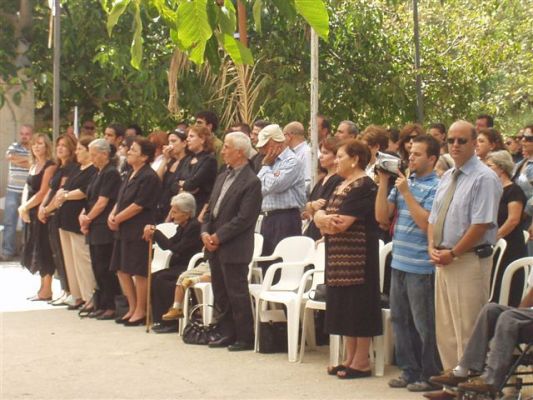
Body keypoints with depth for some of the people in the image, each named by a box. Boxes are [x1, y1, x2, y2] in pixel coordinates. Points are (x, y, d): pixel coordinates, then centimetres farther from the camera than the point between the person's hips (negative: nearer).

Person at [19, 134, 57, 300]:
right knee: (34, 251, 11)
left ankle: (46, 291, 2)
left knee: (43, 250, -4)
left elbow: (43, 193, -16)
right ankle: (43, 288, 18)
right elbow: (27, 189, 13)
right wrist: (24, 207, -4)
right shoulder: (33, 166, 15)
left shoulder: (50, 166, -11)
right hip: (31, 213, 9)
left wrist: (25, 207, -10)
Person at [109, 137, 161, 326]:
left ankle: (140, 311, 8)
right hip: (124, 231, 10)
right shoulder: (131, 174, 15)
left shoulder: (149, 177, -14)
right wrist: (112, 215, -1)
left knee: (139, 272, -2)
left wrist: (117, 219, -12)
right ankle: (132, 308, 23)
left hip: (138, 231, -10)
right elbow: (121, 199, 18)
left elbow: (138, 205, -19)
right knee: (122, 270, 12)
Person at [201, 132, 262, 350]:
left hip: (234, 249, -8)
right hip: (214, 247, 8)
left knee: (237, 294, -3)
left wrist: (218, 237, -16)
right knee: (220, 293, 13)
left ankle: (245, 338, 5)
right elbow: (210, 209, 16)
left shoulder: (251, 182, -13)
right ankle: (226, 333, 22)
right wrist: (205, 232, 0)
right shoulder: (222, 177, 14)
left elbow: (244, 219, -18)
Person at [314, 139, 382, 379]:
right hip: (339, 255, 9)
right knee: (345, 306, 11)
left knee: (358, 305, -4)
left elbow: (341, 224, -20)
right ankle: (349, 359, 17)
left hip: (357, 255, -9)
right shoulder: (341, 186, 17)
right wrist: (324, 218, -13)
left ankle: (361, 362, 2)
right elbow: (320, 215, 9)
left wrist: (324, 220, -3)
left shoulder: (364, 186, -13)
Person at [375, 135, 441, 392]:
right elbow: (381, 216, 8)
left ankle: (430, 375, 9)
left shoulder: (436, 187, -9)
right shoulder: (403, 181, 11)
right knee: (400, 319, 13)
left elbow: (426, 223, -19)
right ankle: (409, 370, 23)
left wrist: (406, 193, -17)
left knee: (424, 323, 0)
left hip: (421, 267, -7)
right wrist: (384, 182, 1)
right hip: (399, 262, 7)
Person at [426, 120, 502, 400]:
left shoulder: (484, 178, -11)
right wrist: (432, 247, 0)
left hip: (470, 261, -8)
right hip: (444, 260, 8)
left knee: (467, 330, -5)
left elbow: (481, 225, -18)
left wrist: (452, 254, -16)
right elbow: (434, 217, 18)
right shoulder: (447, 178, 15)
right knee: (445, 328, 12)